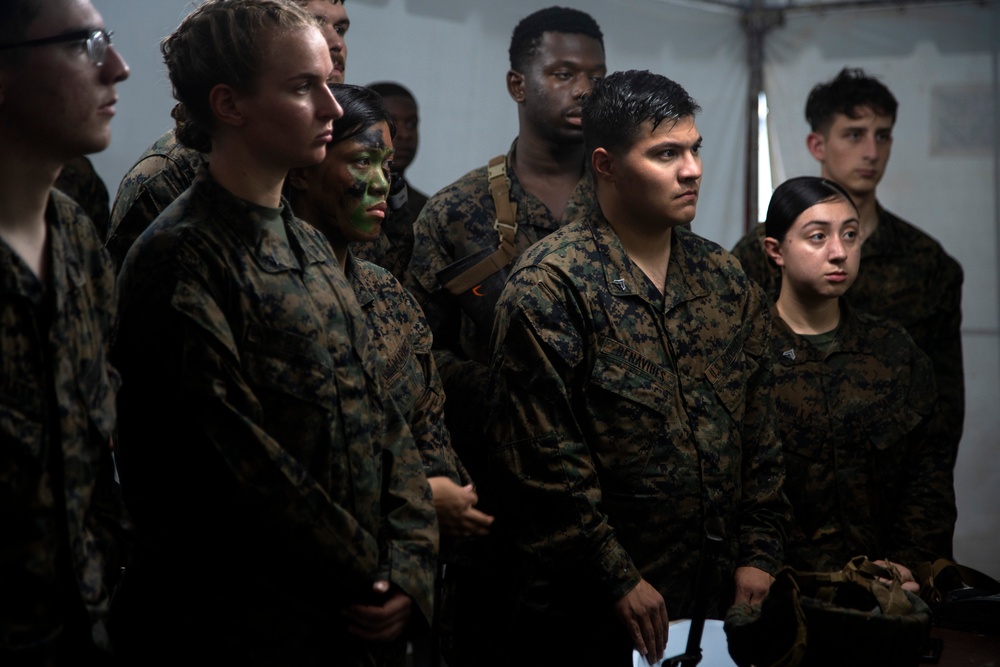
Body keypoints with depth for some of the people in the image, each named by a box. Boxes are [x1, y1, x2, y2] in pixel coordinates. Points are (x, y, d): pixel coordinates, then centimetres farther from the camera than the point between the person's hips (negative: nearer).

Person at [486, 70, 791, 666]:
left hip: (719, 598, 6)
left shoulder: (726, 280, 10)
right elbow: (543, 455, -15)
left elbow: (759, 432, 13)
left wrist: (758, 553, 4)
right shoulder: (549, 284, -10)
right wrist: (618, 578, -15)